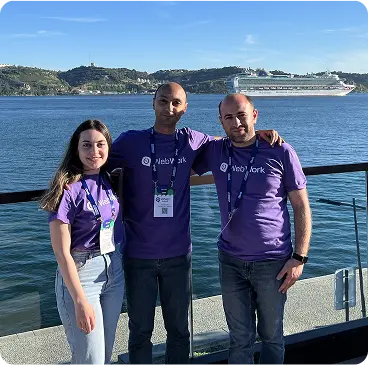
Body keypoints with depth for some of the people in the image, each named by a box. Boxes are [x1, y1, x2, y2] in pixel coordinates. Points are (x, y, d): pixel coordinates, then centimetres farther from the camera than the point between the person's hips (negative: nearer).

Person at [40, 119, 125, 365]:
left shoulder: (109, 181, 1)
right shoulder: (69, 189, -17)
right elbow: (62, 252, -17)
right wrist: (80, 301, -19)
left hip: (114, 271, 6)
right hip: (80, 273, -6)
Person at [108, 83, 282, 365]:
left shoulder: (192, 141, 0)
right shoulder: (131, 141, -6)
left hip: (178, 254, 2)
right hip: (138, 256, -2)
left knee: (179, 329, 17)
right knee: (140, 331, 13)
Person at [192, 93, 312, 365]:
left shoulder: (281, 152, -8)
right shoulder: (214, 151, 0)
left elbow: (302, 207, -4)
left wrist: (299, 257, -9)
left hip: (273, 261, -2)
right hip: (231, 261, 2)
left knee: (271, 337, 15)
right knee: (240, 339, 14)